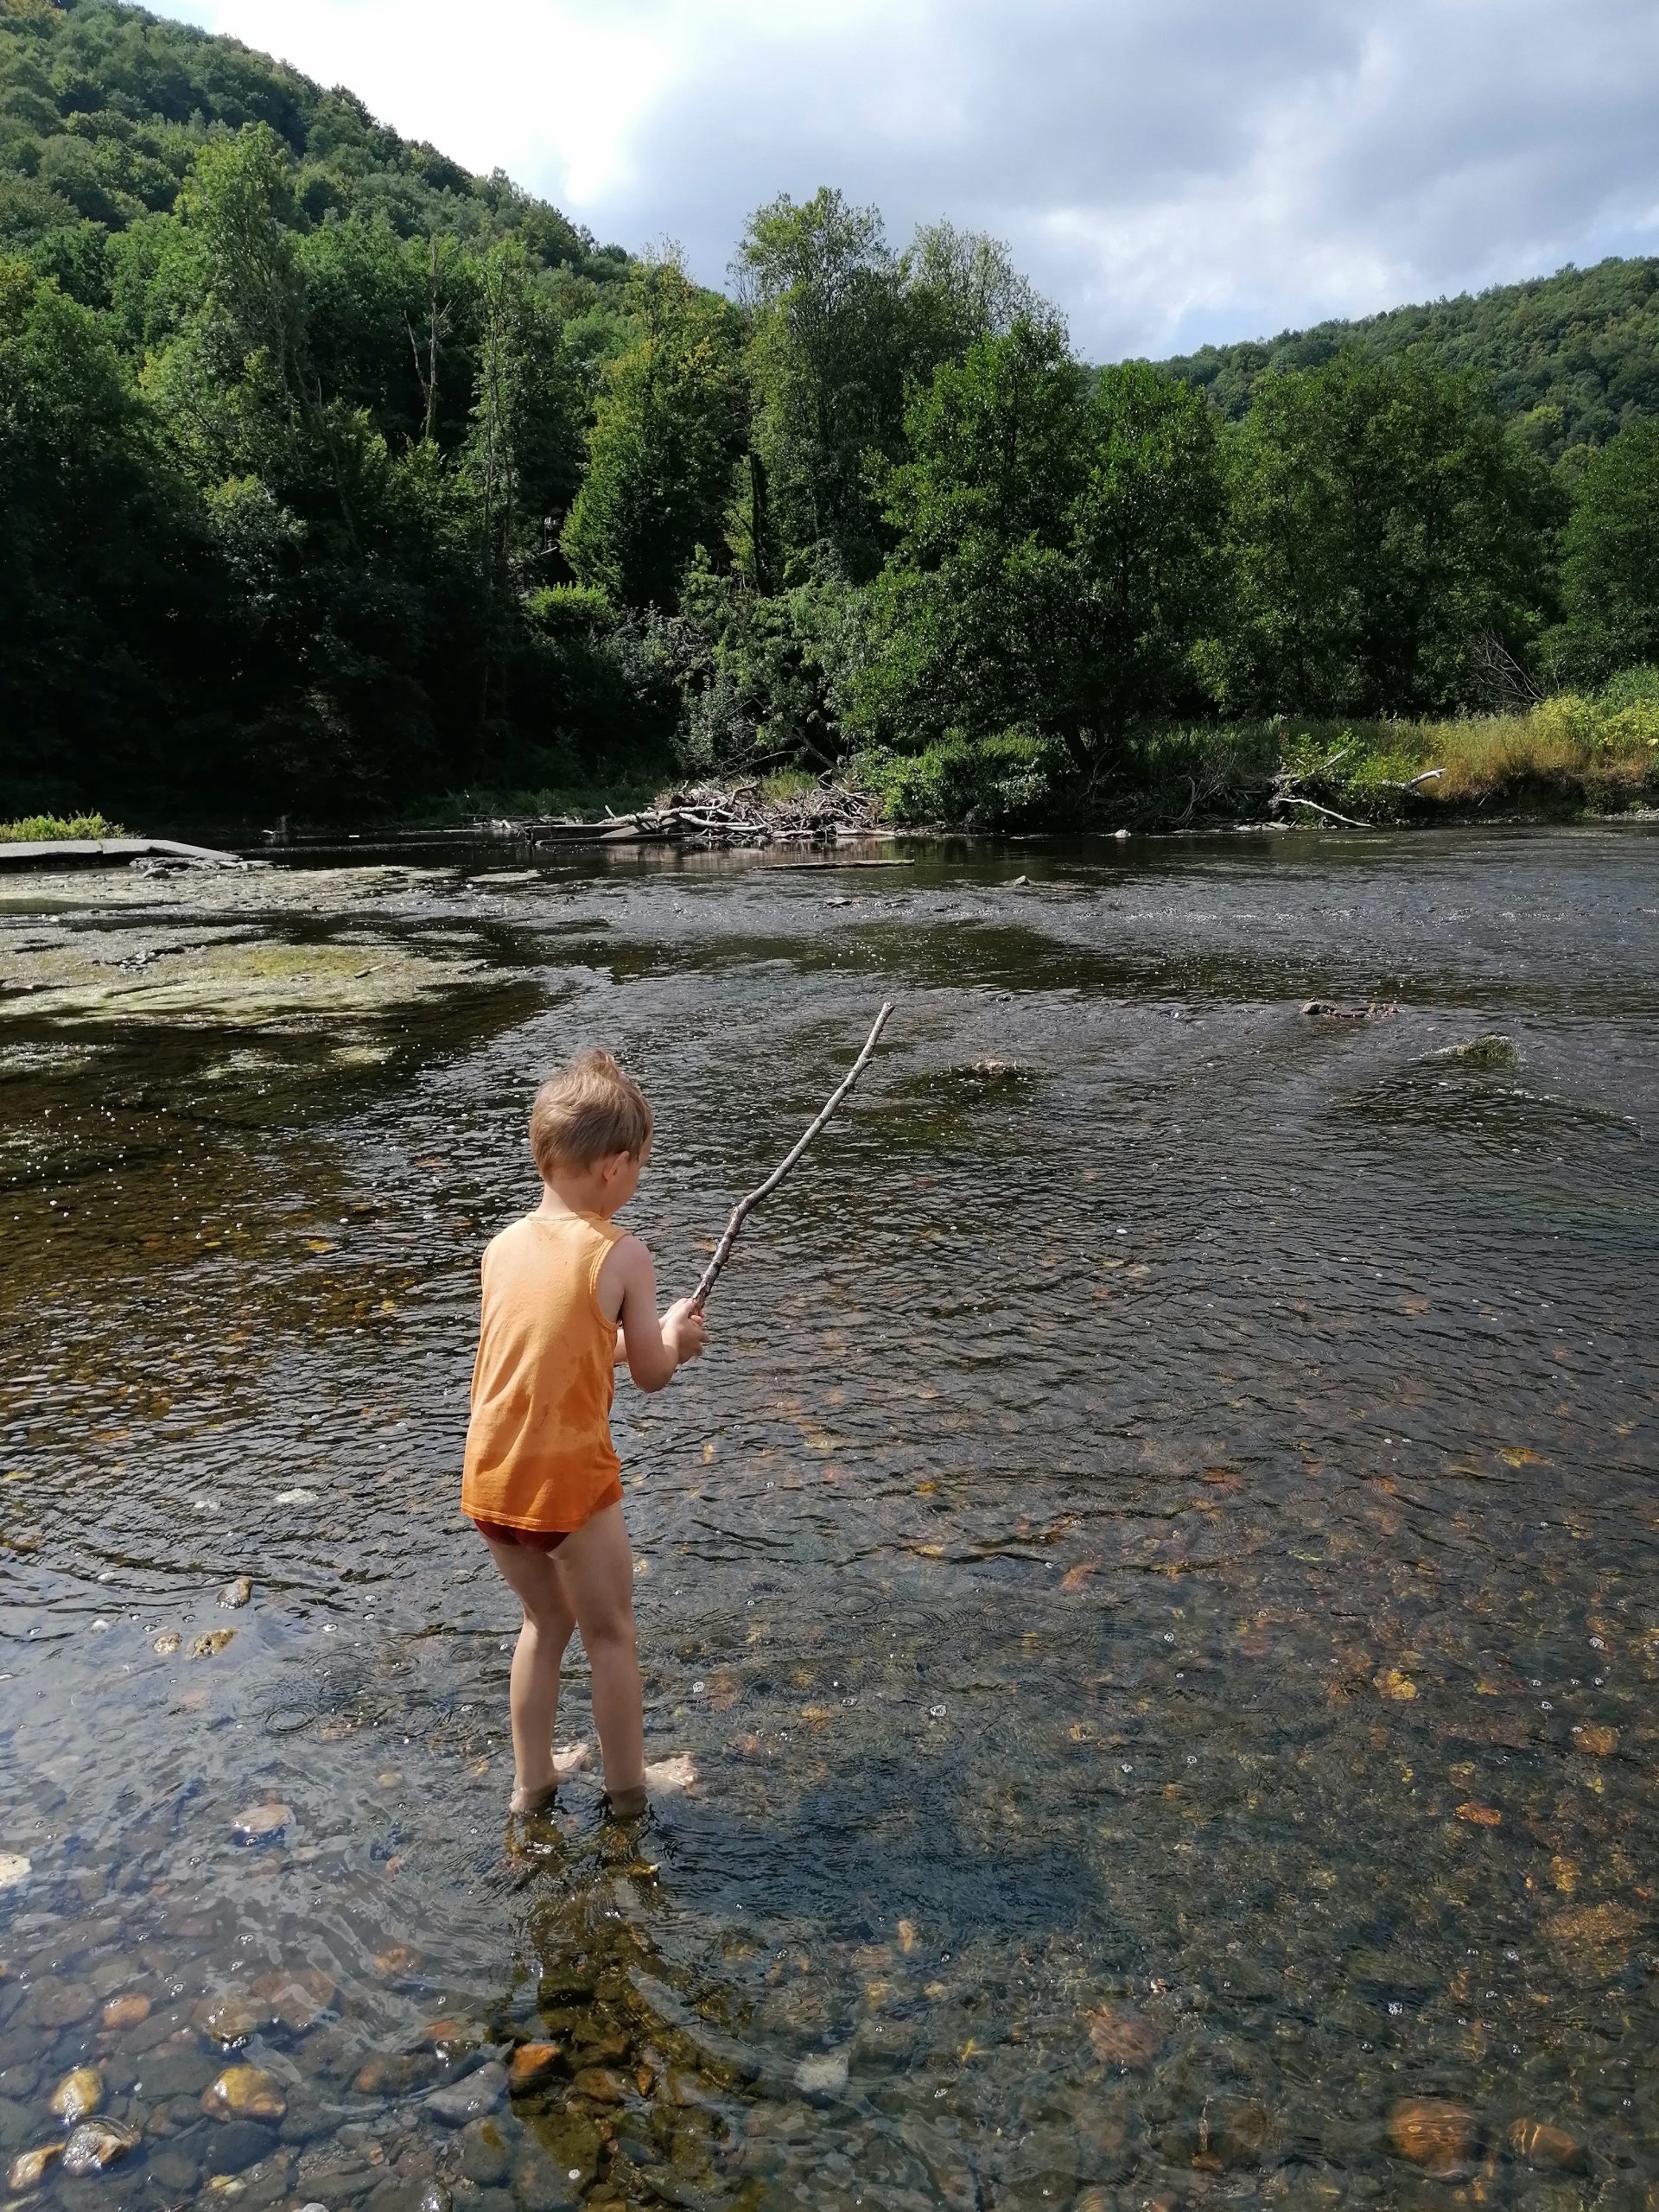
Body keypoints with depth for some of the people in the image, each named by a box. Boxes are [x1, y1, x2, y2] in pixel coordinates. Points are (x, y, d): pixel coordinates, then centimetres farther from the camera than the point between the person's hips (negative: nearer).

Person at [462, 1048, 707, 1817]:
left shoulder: (502, 1247, 5)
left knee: (546, 1621, 27)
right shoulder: (622, 1254, -11)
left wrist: (649, 1337, 22)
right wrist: (672, 1334, 19)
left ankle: (532, 1780, 38)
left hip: (489, 1480, 5)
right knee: (610, 1634, 17)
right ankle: (627, 1791, 32)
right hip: (569, 1480, -5)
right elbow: (651, 1374, -2)